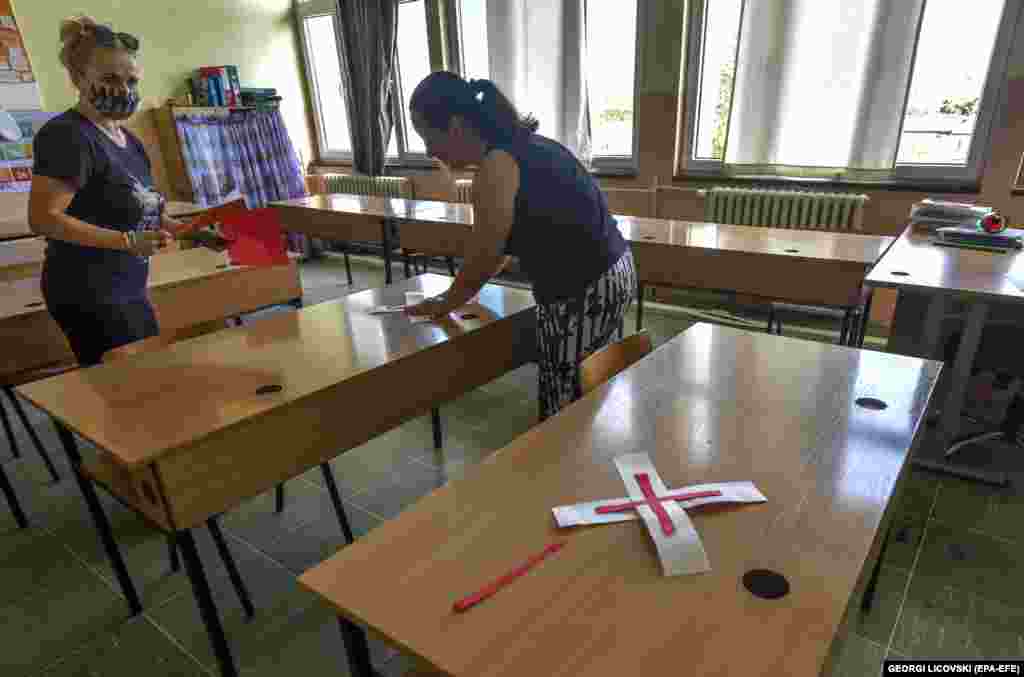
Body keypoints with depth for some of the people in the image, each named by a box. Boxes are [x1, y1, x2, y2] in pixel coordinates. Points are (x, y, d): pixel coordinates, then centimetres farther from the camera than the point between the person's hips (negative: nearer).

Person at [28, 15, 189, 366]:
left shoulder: (128, 139, 13)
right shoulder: (66, 135, -14)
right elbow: (43, 218, -19)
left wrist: (185, 229, 6)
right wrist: (127, 242, -26)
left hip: (127, 290, 9)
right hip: (88, 295, -9)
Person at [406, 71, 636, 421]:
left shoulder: (496, 167, -18)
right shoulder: (520, 145, 12)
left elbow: (480, 264, -9)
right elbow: (501, 248, 19)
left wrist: (443, 305, 9)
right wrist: (455, 295, 22)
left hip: (583, 294, -10)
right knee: (578, 406, 22)